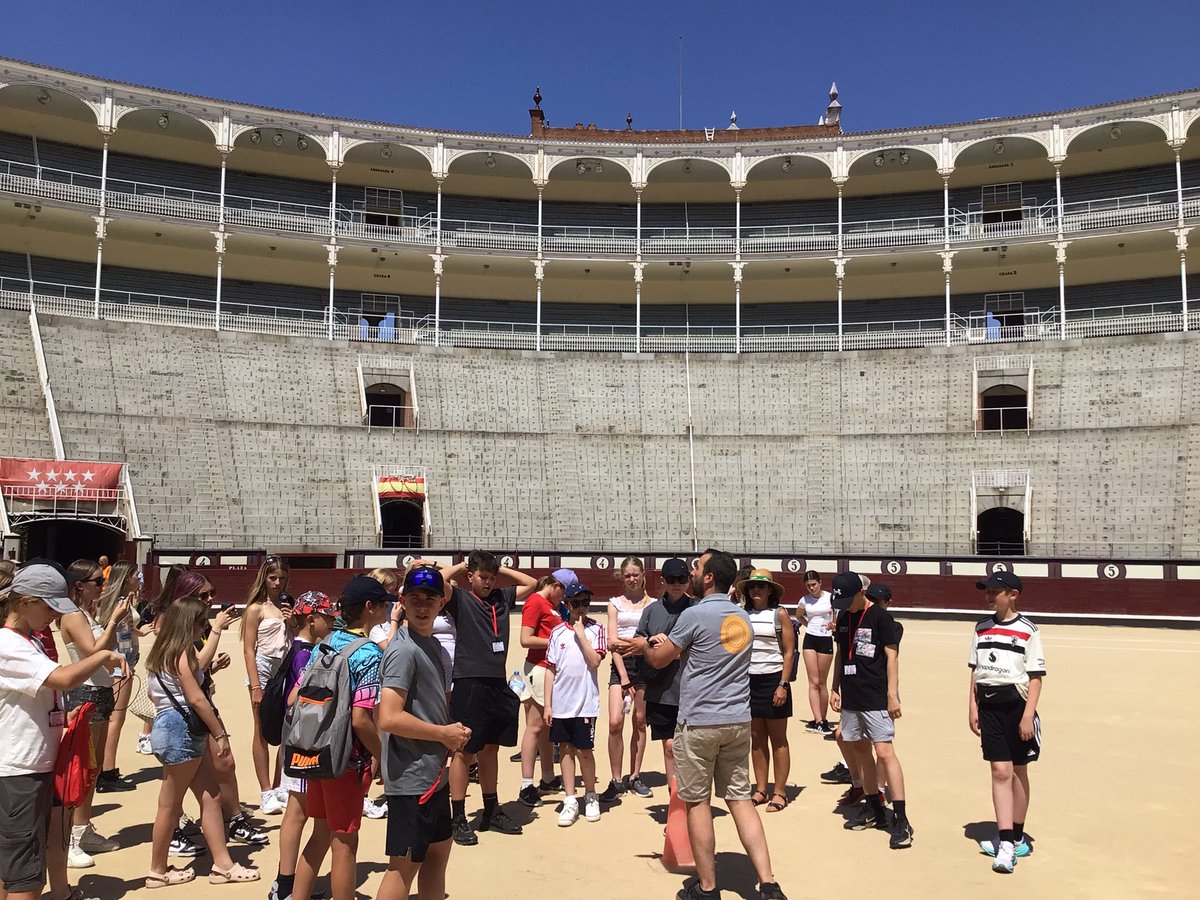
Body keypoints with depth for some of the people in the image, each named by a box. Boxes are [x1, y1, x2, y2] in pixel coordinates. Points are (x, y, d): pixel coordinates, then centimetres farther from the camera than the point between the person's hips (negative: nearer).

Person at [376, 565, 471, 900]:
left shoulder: (433, 644, 9)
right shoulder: (404, 650, -19)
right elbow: (389, 718, -27)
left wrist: (455, 728, 1)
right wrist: (443, 734, -17)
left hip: (434, 772, 9)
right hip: (411, 778, -9)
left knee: (439, 849, 20)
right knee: (404, 864, 2)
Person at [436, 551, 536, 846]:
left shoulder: (501, 598, 13)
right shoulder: (460, 599, -4)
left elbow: (530, 583, 24)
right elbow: (440, 578, -22)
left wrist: (500, 569, 15)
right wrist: (462, 565, -4)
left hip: (498, 684, 6)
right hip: (469, 685, -6)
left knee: (490, 749, 17)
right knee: (464, 751, 2)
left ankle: (492, 813, 28)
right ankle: (459, 819, 12)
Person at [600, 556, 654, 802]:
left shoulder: (653, 604, 7)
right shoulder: (615, 604, 8)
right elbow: (614, 643, 1)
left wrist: (627, 641, -20)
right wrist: (624, 678, -8)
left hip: (645, 663, 1)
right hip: (621, 664, 0)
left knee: (640, 722, 7)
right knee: (615, 723, -11)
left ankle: (634, 777, 20)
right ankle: (616, 781, 1)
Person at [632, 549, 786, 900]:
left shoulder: (695, 614, -12)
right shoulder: (743, 617, 10)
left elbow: (658, 659, -1)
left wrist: (643, 644, 20)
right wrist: (670, 643, 23)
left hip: (699, 722, -6)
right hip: (738, 720, 6)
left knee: (697, 802, 6)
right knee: (740, 798, 11)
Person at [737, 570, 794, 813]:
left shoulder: (779, 614, -4)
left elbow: (789, 652, -5)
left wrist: (783, 685, -12)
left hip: (772, 680, -4)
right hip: (749, 680, 4)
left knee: (778, 739, 4)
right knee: (756, 739, 10)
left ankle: (779, 792, 12)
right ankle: (761, 790, 19)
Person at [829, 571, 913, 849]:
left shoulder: (880, 617, -9)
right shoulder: (843, 617, 10)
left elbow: (892, 656, -10)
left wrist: (892, 694, -13)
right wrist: (835, 688, 14)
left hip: (876, 698, -7)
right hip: (851, 696, 7)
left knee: (885, 752, -11)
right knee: (860, 749, 12)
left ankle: (901, 820, -8)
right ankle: (874, 809, 25)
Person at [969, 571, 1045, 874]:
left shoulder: (1027, 631, -6)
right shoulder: (982, 628, 8)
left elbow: (1036, 677, -8)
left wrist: (1028, 715, -14)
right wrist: (973, 707, 6)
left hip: (1016, 704, -3)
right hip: (989, 706, 3)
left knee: (1018, 771, 10)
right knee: (1000, 772, -1)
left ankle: (1016, 836, 24)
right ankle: (1007, 841, -2)